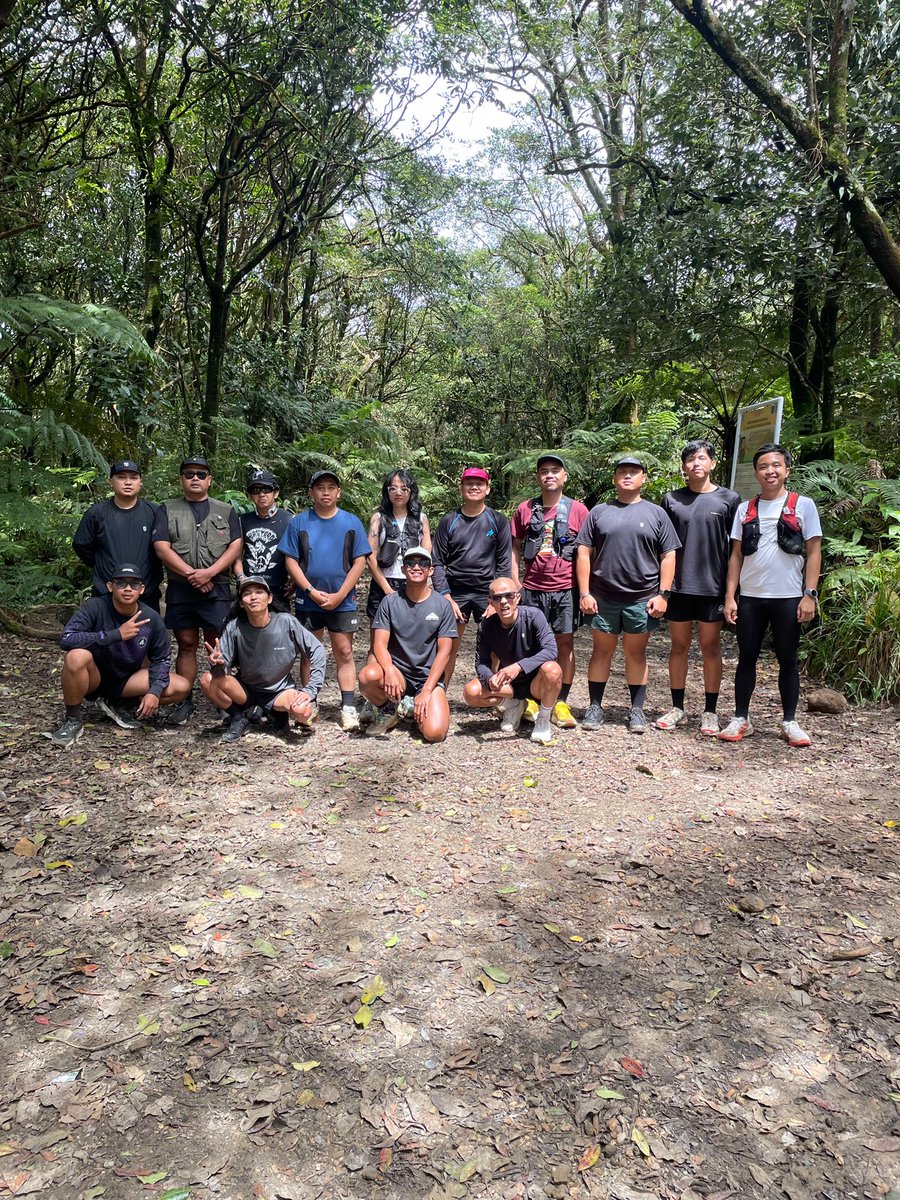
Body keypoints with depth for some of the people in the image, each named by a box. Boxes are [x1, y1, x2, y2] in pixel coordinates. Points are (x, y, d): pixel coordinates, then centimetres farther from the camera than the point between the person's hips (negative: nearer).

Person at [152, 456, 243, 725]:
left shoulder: (226, 511, 11)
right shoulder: (167, 510, 10)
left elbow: (235, 547, 1)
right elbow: (162, 548, -2)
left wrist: (209, 572, -13)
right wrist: (191, 574, -12)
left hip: (216, 589, 0)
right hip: (179, 589, 1)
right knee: (186, 645, 5)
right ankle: (184, 702, 12)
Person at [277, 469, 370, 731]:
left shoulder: (351, 523, 2)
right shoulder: (299, 522, 3)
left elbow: (359, 562, -1)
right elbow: (290, 561, 0)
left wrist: (339, 595, -9)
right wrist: (312, 591, -10)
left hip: (342, 602, -1)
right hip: (307, 601, 1)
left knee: (344, 652, 0)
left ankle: (348, 706, 4)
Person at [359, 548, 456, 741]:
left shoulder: (442, 605, -1)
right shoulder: (390, 601, 1)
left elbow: (444, 651, -4)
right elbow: (379, 644, -6)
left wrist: (426, 691, -14)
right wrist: (389, 671, -28)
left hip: (429, 677, 0)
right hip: (398, 672, 1)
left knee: (435, 732, -24)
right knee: (369, 675, -34)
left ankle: (412, 707, 12)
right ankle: (386, 711, 0)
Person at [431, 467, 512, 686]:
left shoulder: (498, 521, 4)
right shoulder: (448, 522, 5)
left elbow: (504, 563, 3)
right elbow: (437, 562, 4)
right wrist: (446, 598, -6)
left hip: (488, 592, 0)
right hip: (455, 592, 0)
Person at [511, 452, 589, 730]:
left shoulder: (577, 510, 4)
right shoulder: (525, 509, 8)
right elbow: (515, 550, 10)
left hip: (566, 588, -1)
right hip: (532, 589, 1)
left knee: (565, 643, 1)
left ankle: (561, 704, 8)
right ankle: (531, 699, 15)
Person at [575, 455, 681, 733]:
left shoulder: (656, 513, 8)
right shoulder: (599, 512, 7)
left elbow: (668, 556, 5)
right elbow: (584, 553, 4)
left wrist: (663, 594, -4)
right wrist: (585, 593, -4)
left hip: (642, 599, 0)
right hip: (603, 598, 0)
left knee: (636, 653, 8)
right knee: (601, 652, 7)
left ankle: (637, 710, 17)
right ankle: (595, 707, 16)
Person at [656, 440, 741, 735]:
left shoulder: (728, 499, 2)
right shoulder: (672, 499, 6)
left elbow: (736, 547, 4)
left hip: (713, 587, -1)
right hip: (678, 586, 2)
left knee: (711, 647, 6)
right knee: (678, 646, 8)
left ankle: (710, 711, 15)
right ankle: (677, 708, 19)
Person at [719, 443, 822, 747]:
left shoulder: (803, 505, 2)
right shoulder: (745, 510, 9)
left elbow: (814, 551, 0)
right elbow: (736, 555, 9)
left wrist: (809, 594, -8)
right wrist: (729, 597, 2)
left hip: (788, 597, -2)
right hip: (750, 597, 2)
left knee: (787, 659, 6)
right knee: (747, 658, 6)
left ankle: (789, 722, 17)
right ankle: (741, 719, 15)